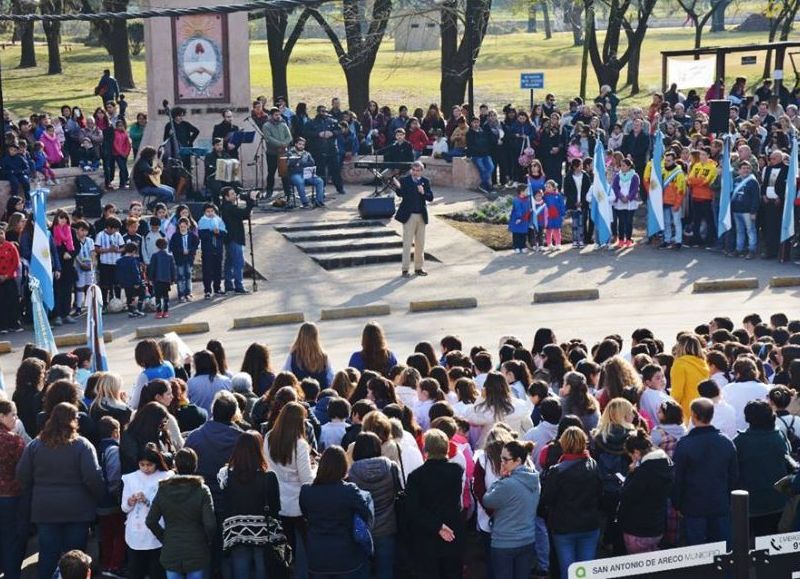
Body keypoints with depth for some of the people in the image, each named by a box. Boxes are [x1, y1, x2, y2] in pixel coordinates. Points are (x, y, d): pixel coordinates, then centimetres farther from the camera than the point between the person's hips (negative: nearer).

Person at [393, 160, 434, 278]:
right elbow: (401, 194, -18)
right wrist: (398, 187, -38)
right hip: (409, 215, -4)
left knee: (420, 243, 11)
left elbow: (430, 198, 0)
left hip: (421, 216, 4)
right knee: (407, 243, -2)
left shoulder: (425, 181, 4)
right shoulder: (405, 180, -6)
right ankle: (405, 269, 2)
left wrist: (423, 193, -19)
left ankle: (419, 268, 22)